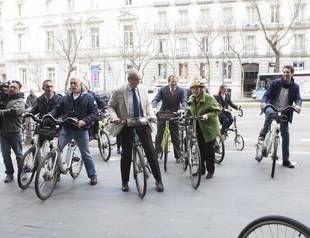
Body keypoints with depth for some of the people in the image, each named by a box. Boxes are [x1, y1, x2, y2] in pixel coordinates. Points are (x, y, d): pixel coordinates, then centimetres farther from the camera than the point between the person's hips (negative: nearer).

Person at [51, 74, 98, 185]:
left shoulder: (88, 97, -2)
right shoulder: (66, 98, 8)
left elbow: (94, 113, -7)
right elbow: (57, 110, 10)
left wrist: (84, 121, -22)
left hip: (81, 130, -3)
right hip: (66, 129, 3)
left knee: (86, 154, 5)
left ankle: (93, 175, 19)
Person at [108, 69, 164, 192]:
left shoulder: (143, 90, 4)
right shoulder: (119, 92, -6)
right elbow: (110, 106, 2)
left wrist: (151, 115, -1)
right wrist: (114, 117, -16)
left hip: (142, 123, 3)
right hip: (126, 125, -2)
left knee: (151, 152, 1)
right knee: (126, 154, 6)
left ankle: (158, 180, 13)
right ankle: (125, 182, 24)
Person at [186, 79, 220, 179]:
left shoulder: (209, 98, -12)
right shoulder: (191, 99, 8)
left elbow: (216, 111, -15)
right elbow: (190, 110, 22)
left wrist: (207, 115, -31)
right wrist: (185, 115, 3)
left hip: (209, 128, -5)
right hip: (198, 129, 6)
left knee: (209, 150, 1)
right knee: (200, 149, 10)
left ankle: (210, 171, 17)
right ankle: (201, 169, 25)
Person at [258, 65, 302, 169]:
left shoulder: (295, 86, 3)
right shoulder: (275, 83, -4)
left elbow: (298, 98, -8)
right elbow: (267, 94, -7)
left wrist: (298, 105, -32)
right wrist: (263, 102, -30)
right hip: (272, 108, -3)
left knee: (285, 135, 2)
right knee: (271, 113, -41)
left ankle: (286, 160, 13)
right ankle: (263, 134, -23)